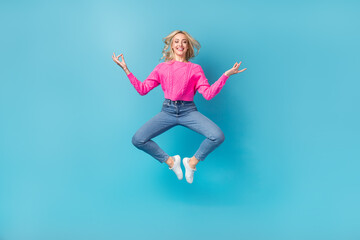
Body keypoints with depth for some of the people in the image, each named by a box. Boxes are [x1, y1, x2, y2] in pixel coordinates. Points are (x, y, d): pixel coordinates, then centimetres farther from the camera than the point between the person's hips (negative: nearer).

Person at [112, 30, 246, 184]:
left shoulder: (195, 69, 10)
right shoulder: (161, 68, 12)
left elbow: (208, 94, 0)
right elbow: (142, 89, 7)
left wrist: (226, 75, -6)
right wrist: (126, 69, 3)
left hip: (188, 111, -1)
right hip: (168, 111, 1)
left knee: (218, 136, -25)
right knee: (138, 139, -18)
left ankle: (192, 162, 3)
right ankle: (170, 161, 6)